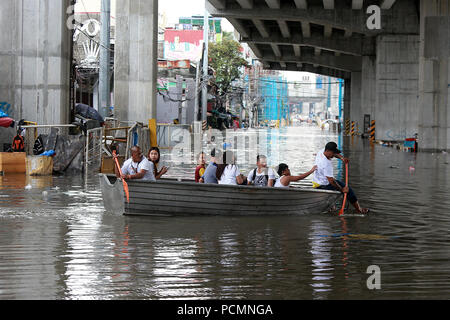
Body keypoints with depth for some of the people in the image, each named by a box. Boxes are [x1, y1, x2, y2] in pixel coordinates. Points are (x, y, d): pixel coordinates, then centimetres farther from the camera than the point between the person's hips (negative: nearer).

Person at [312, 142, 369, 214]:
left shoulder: (321, 152, -4)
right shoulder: (326, 164, -32)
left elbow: (336, 154, 12)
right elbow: (331, 180, -31)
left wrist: (342, 158, -8)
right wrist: (342, 189, -21)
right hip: (324, 186, -10)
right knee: (348, 190, 0)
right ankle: (359, 209, 13)